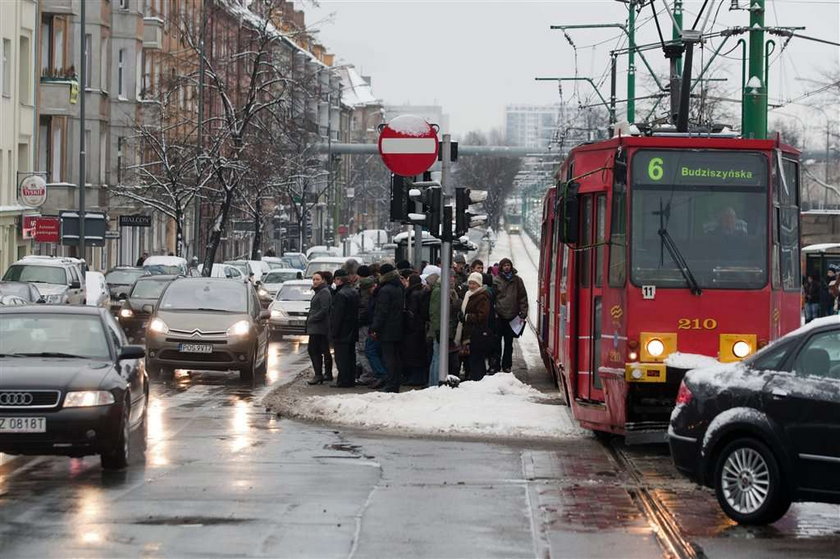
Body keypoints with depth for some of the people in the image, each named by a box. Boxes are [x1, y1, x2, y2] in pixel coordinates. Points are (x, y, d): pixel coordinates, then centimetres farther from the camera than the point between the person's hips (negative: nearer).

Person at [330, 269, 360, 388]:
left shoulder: (340, 294, -17)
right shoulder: (355, 293, 11)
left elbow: (337, 316, -19)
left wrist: (334, 332, -14)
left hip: (342, 333, -9)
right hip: (352, 332, 9)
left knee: (342, 357, -6)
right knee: (351, 356, 13)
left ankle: (343, 381, -7)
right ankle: (351, 380, 17)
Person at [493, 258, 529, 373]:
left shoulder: (517, 280, 8)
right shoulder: (496, 280, 3)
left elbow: (523, 297, 9)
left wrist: (523, 313, 2)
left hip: (511, 316, 2)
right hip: (498, 316, -1)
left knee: (509, 342, 6)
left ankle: (507, 365, 12)